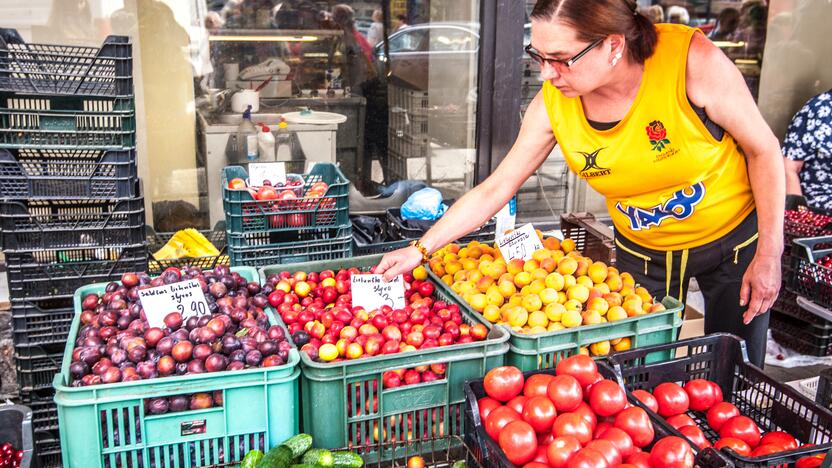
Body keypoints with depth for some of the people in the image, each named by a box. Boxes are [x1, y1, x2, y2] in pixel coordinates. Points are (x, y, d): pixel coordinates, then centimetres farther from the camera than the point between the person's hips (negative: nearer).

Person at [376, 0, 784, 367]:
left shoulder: (692, 61, -29)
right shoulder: (552, 104, -20)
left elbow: (763, 150, -16)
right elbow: (494, 189, -12)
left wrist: (769, 254, -16)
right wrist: (420, 250, -15)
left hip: (733, 237, -2)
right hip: (641, 250, 2)